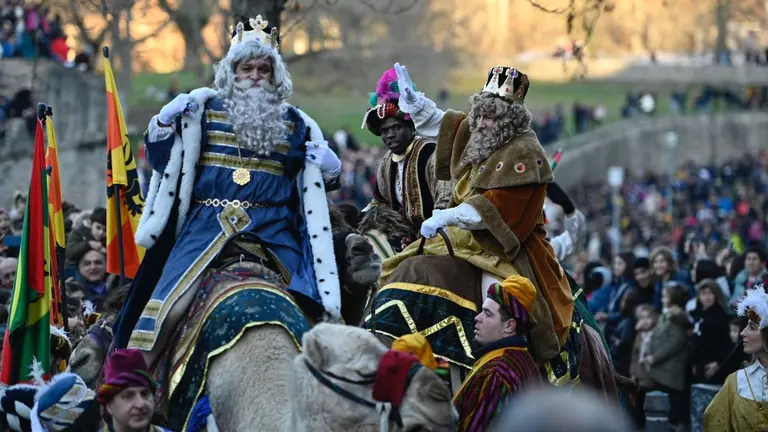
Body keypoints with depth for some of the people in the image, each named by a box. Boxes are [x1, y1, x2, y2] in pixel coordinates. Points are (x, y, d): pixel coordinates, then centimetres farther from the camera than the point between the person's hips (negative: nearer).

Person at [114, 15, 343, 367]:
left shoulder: (296, 123, 13)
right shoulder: (201, 108, 8)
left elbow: (311, 185, 21)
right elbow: (163, 158, 10)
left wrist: (328, 169, -1)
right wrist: (164, 125, -9)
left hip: (273, 229, 2)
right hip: (207, 222, -2)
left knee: (304, 308, -10)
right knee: (170, 302, -16)